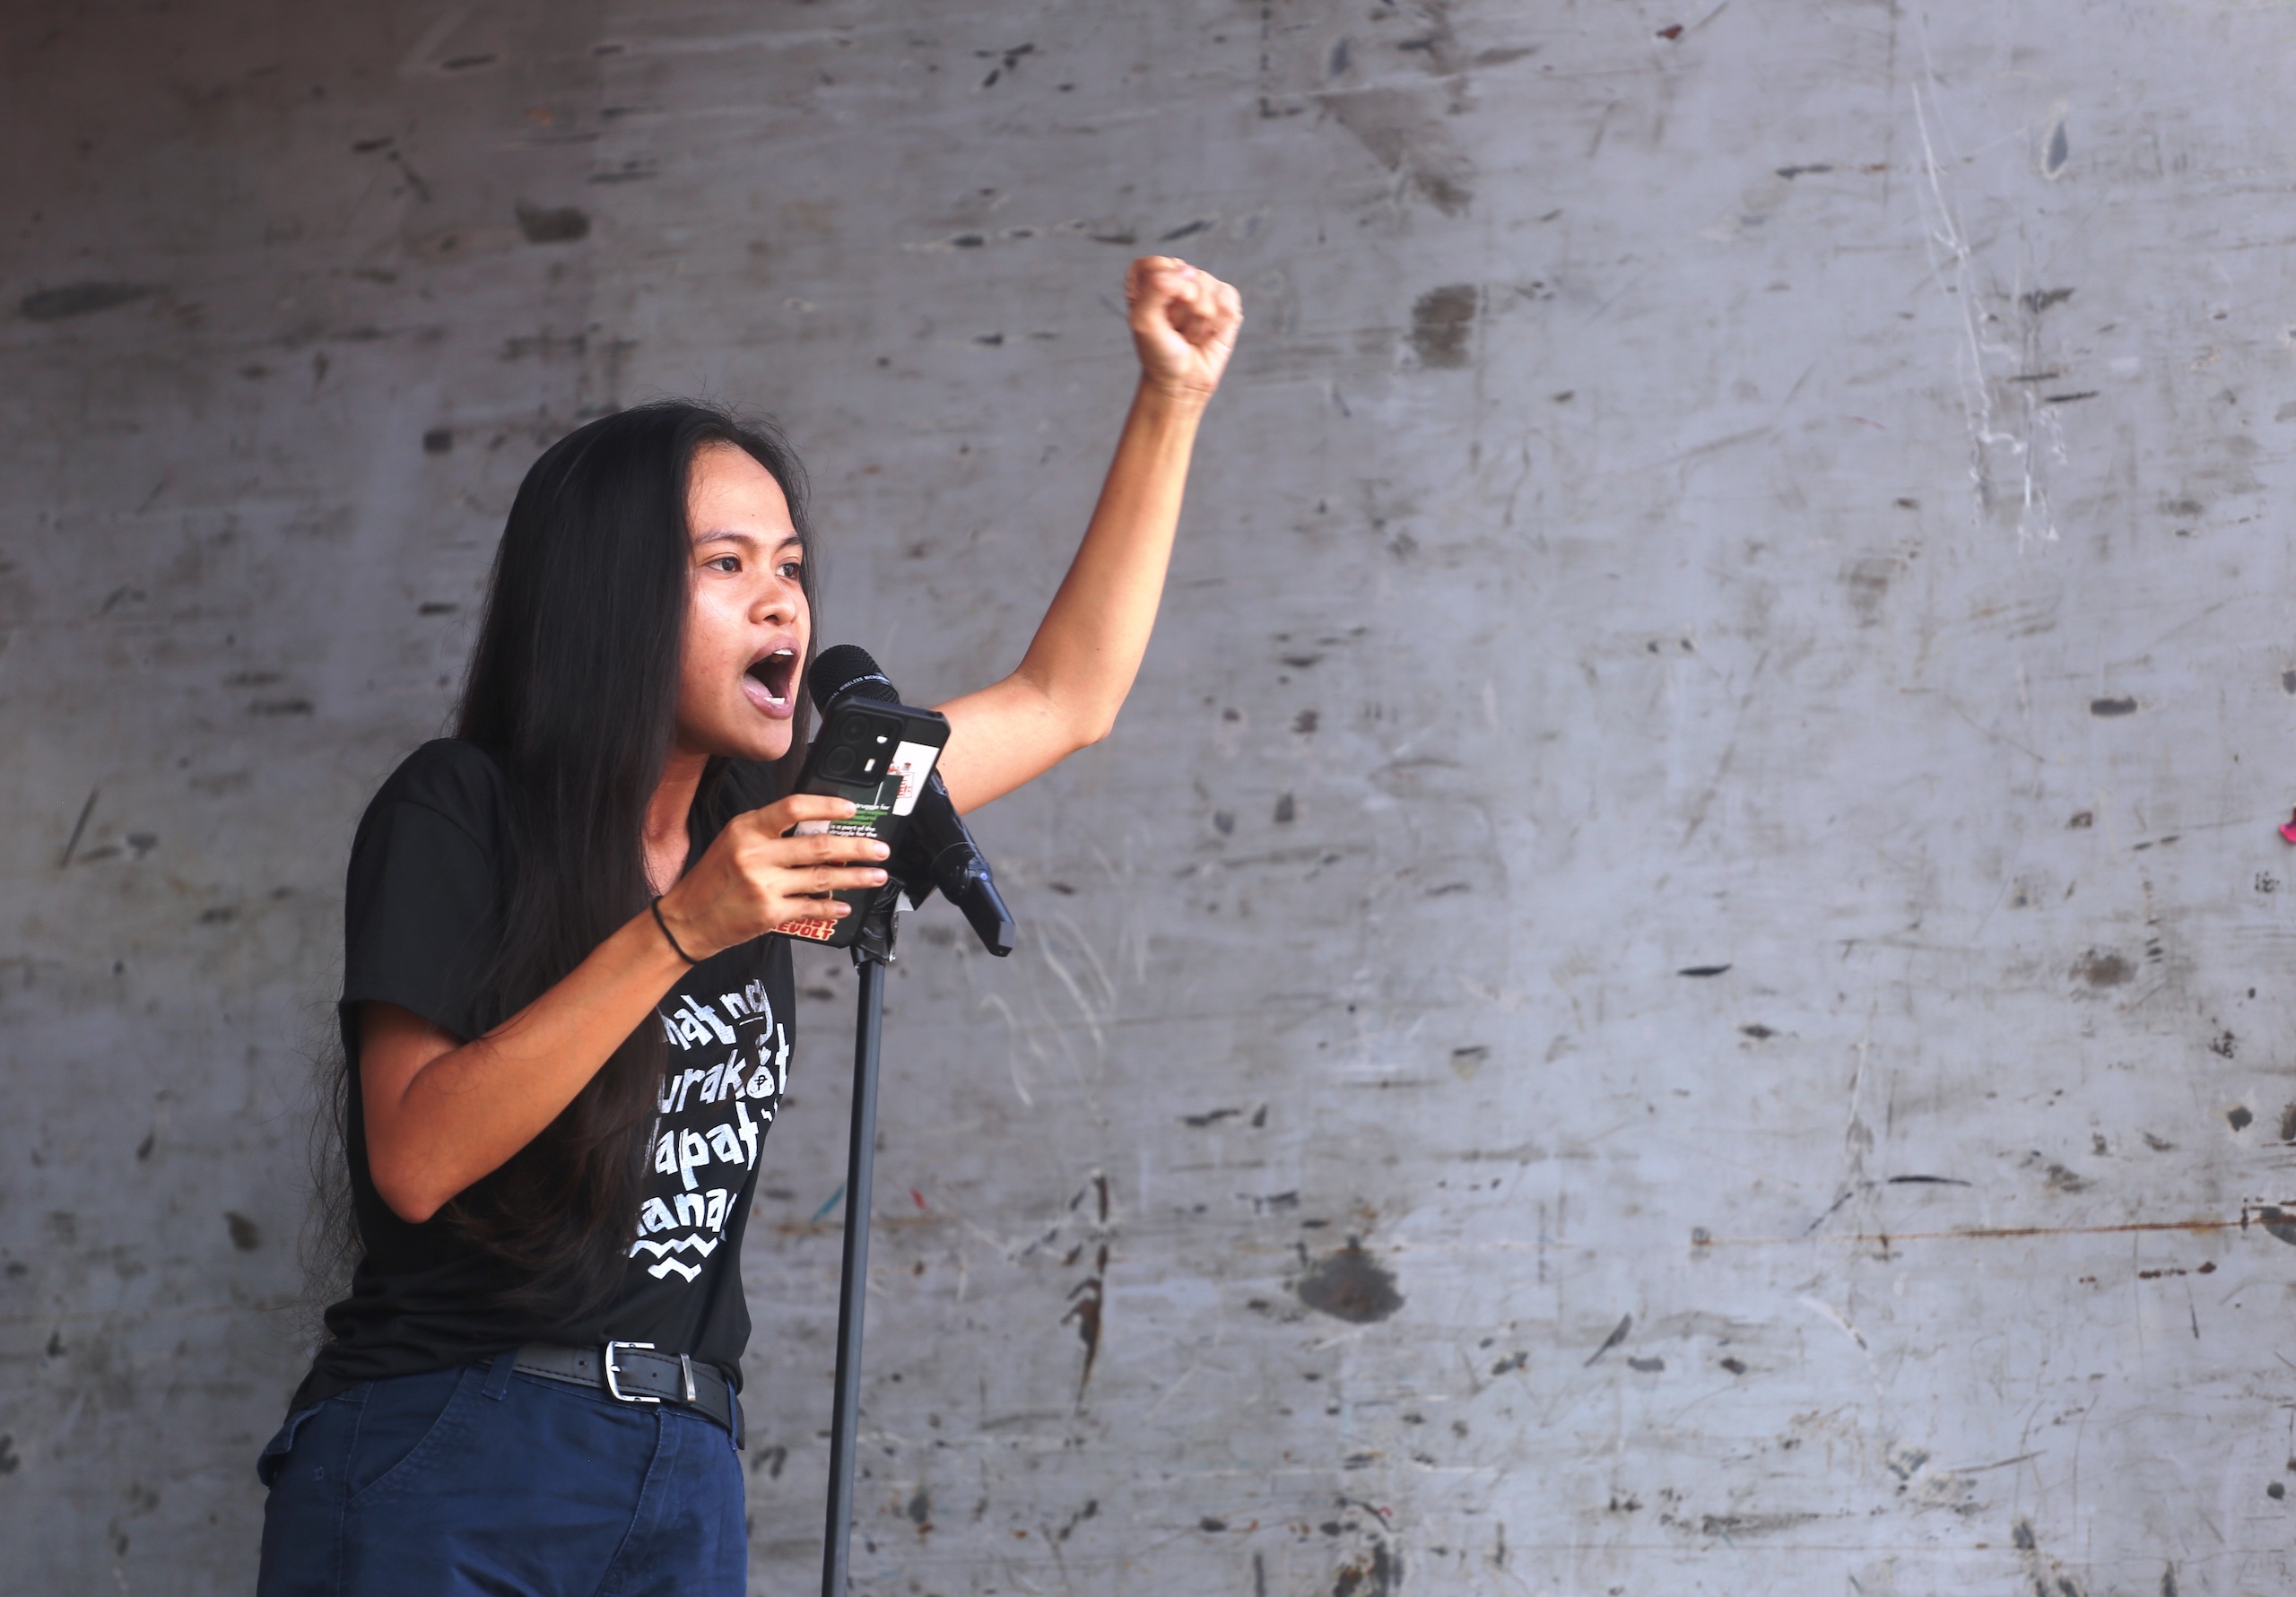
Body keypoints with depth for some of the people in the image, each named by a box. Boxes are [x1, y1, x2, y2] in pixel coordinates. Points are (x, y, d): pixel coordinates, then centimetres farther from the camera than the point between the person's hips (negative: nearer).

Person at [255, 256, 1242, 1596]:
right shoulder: (457, 814, -7)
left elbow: (1066, 700, 17)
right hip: (442, 1469, -5)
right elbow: (417, 1157, -18)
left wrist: (1174, 398, 14)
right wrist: (679, 931, -23)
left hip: (686, 1484, 5)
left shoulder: (775, 825, 9)